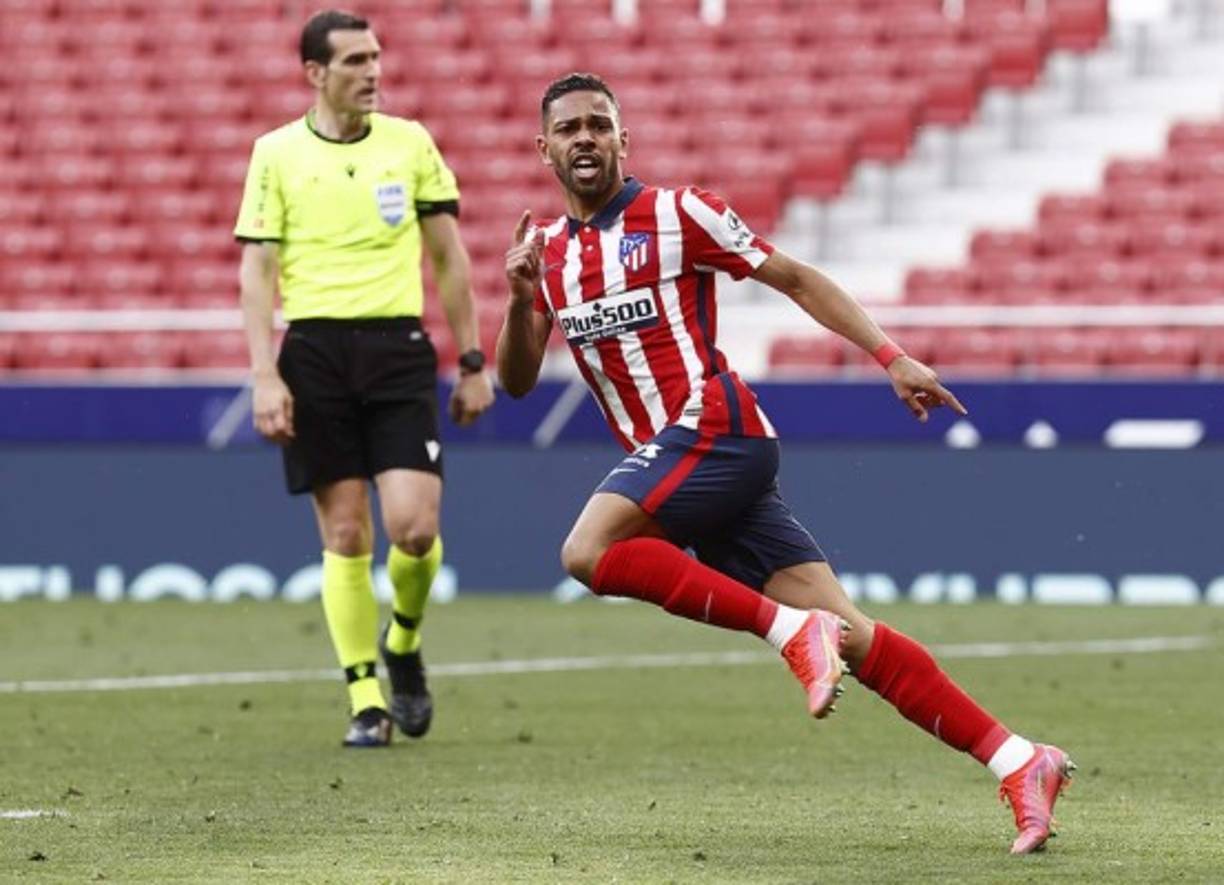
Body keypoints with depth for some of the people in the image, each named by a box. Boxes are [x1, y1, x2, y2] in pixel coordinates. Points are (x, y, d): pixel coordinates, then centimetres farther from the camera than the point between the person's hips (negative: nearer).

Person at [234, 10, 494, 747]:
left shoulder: (410, 143, 8)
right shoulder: (277, 154, 4)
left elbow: (450, 259, 13)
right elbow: (257, 271, 3)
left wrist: (473, 363, 10)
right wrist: (265, 376, -7)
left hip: (399, 347, 1)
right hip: (315, 351, -1)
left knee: (414, 524, -12)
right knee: (345, 534, -1)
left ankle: (403, 643, 18)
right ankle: (366, 701, 7)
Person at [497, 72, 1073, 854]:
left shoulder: (674, 213, 0)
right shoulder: (550, 251, 17)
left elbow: (797, 279, 2)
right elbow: (518, 380, 13)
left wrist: (891, 358, -5)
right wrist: (519, 298, -7)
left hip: (713, 427, -6)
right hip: (672, 455, 6)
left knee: (589, 551, -24)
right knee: (847, 638, -4)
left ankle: (795, 632, -19)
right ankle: (1020, 762, -5)